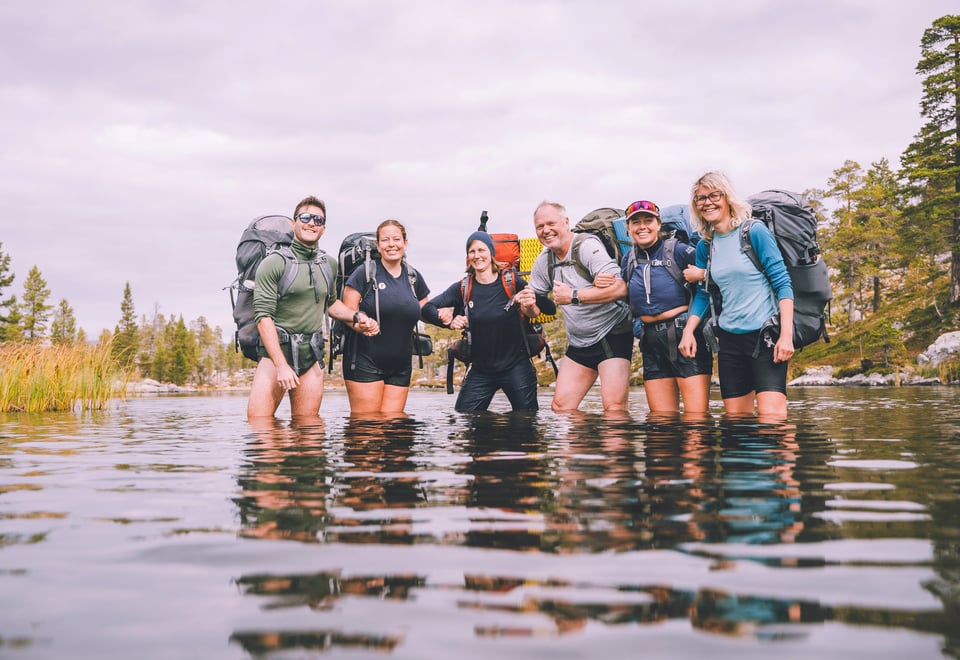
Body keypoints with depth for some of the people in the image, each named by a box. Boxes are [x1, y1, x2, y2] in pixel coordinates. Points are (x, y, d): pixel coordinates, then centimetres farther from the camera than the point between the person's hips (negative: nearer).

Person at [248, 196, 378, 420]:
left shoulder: (330, 265, 12)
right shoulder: (274, 263, -6)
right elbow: (263, 316, -12)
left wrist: (356, 318, 9)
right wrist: (281, 365, -20)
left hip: (312, 354, 5)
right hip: (275, 350, -5)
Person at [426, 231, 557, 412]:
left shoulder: (512, 282, -6)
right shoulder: (463, 288, 0)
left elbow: (551, 309, -8)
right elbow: (427, 309, -3)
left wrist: (532, 305, -31)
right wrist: (449, 320, -22)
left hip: (516, 367, -2)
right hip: (480, 371, 2)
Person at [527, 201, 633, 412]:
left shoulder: (587, 246, -15)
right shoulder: (544, 261, 7)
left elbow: (620, 288, -27)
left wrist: (573, 296, -24)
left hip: (612, 335, -7)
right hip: (578, 343, 7)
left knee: (614, 407, -16)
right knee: (560, 406, 4)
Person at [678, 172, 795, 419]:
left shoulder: (755, 231, -7)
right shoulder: (705, 246, 9)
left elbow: (782, 283, -9)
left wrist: (786, 334, -16)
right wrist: (688, 331, 2)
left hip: (765, 334, -6)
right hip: (729, 338, 6)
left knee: (771, 415, -15)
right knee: (735, 417, 9)